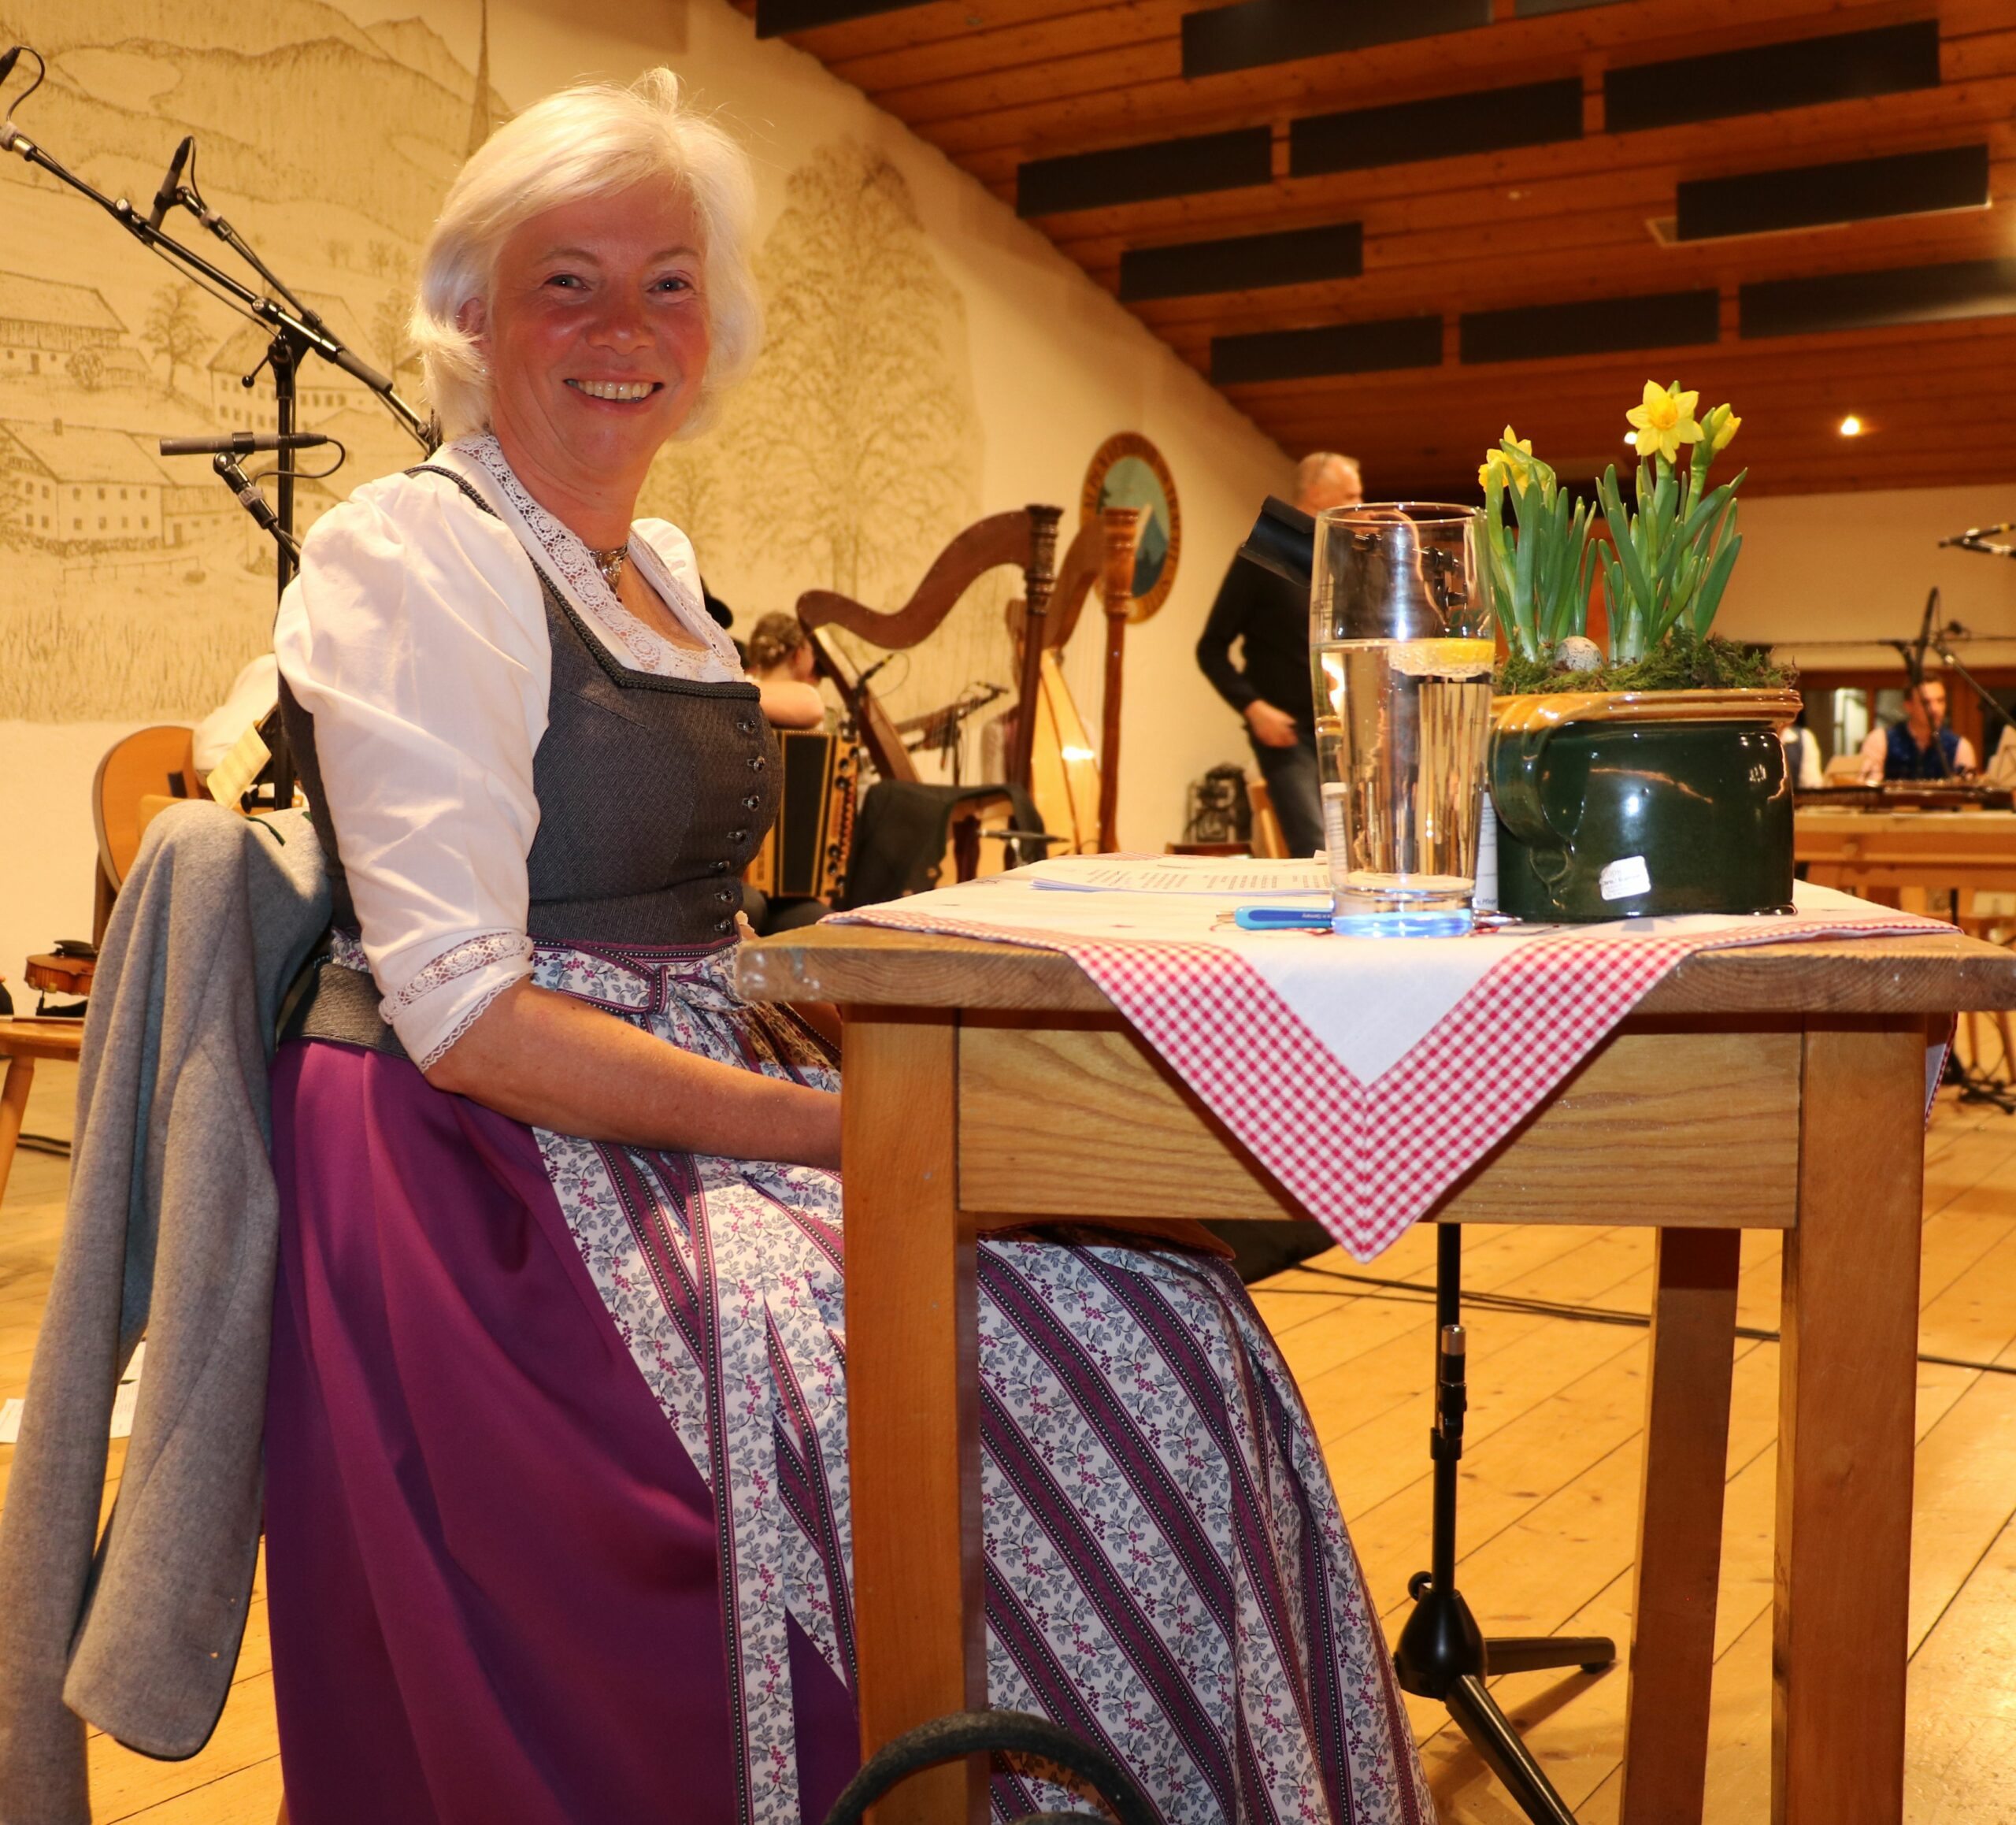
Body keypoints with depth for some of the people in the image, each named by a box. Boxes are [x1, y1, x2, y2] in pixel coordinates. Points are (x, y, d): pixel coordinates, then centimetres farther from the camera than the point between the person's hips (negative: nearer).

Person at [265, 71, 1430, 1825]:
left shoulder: (659, 566, 16)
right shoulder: (413, 551, -9)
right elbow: (459, 1008, -18)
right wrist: (831, 1126, -21)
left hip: (694, 1104, 8)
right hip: (507, 1178, -7)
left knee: (1154, 1312, -9)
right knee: (1003, 1381, -23)